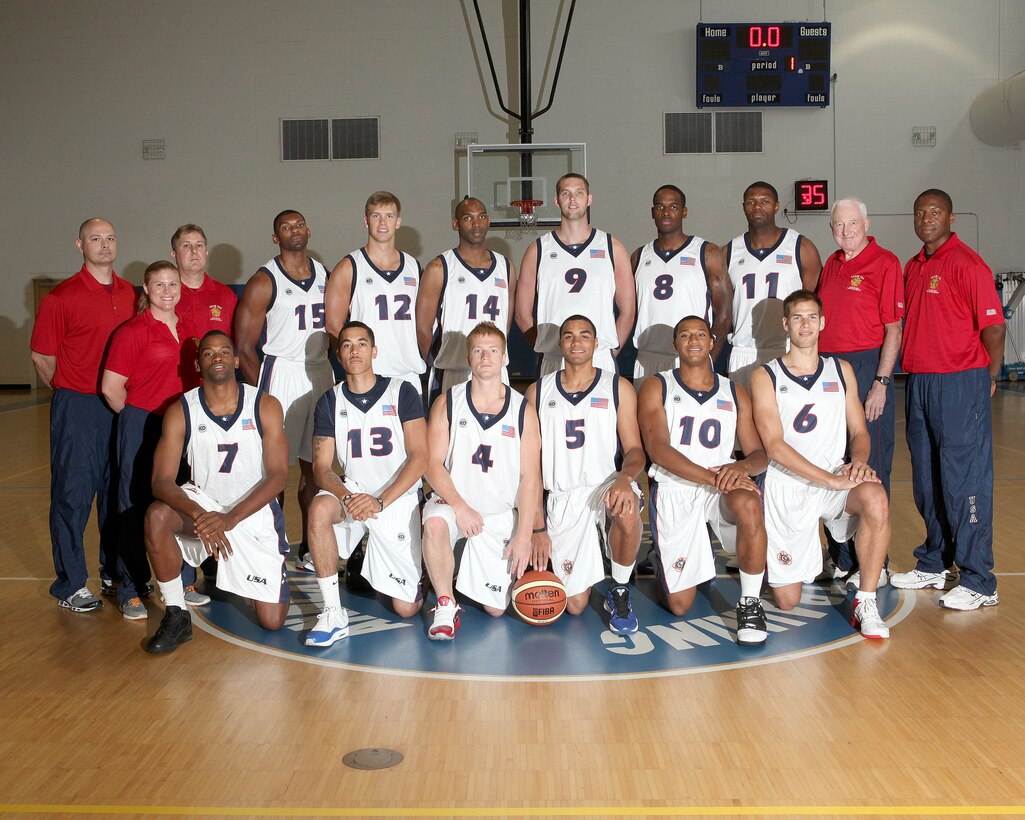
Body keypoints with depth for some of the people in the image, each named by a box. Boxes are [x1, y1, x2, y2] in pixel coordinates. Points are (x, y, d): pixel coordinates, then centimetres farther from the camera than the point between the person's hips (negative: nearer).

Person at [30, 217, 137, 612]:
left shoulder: (129, 294, 9)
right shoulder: (61, 297, -8)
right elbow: (41, 356, -3)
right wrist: (71, 391, 4)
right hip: (77, 406, -5)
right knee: (73, 494, 0)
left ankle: (115, 569, 27)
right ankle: (70, 584, 10)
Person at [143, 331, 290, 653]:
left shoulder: (265, 406, -10)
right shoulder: (181, 411, -9)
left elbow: (278, 475, -16)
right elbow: (161, 481, -16)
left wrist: (230, 519, -29)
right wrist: (198, 515, -36)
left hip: (255, 513, -1)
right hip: (203, 504, 1)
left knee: (272, 621, -4)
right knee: (157, 516, -34)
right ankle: (176, 616, -16)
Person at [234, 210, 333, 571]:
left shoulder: (325, 275, 12)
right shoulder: (264, 282, -4)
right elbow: (244, 347, -5)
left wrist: (336, 375, 10)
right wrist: (263, 394, -10)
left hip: (322, 372, 5)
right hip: (282, 375, -5)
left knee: (315, 464, 8)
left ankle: (309, 550, 17)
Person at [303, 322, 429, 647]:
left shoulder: (402, 392, -4)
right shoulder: (330, 401, 3)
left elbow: (419, 457, -10)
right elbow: (321, 468, -2)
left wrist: (380, 502, -22)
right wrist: (348, 497, -24)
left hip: (400, 500, -2)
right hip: (352, 493, 2)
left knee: (407, 607, -4)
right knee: (320, 507, -35)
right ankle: (333, 614, -25)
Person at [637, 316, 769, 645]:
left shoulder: (735, 392, 13)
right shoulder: (656, 387, 3)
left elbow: (759, 453, 7)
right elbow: (657, 449, -11)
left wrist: (743, 466, -19)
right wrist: (712, 477, -24)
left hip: (724, 486, 2)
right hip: (673, 490, -1)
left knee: (749, 505, -38)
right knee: (679, 605, -4)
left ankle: (750, 604, -20)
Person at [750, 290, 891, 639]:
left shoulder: (841, 370, 10)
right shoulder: (766, 376, -3)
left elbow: (860, 432, 12)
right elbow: (774, 445, -13)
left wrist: (858, 462, -13)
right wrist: (831, 479, -22)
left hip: (836, 481, 2)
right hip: (785, 487, -2)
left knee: (875, 499, -34)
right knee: (787, 600, -1)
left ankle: (865, 603, -19)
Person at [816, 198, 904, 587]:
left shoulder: (885, 263, -6)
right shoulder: (831, 264, 15)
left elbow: (893, 329, -10)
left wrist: (880, 383, -16)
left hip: (866, 367, -7)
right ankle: (841, 558, 22)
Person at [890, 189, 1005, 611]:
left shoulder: (967, 264, -10)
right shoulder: (912, 267, 14)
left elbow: (993, 326, -12)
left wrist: (989, 375, -4)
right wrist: (913, 371, 13)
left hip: (960, 385, -8)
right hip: (918, 382, 8)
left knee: (964, 480, -5)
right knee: (927, 480, 14)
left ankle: (979, 582, 3)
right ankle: (935, 565, 27)